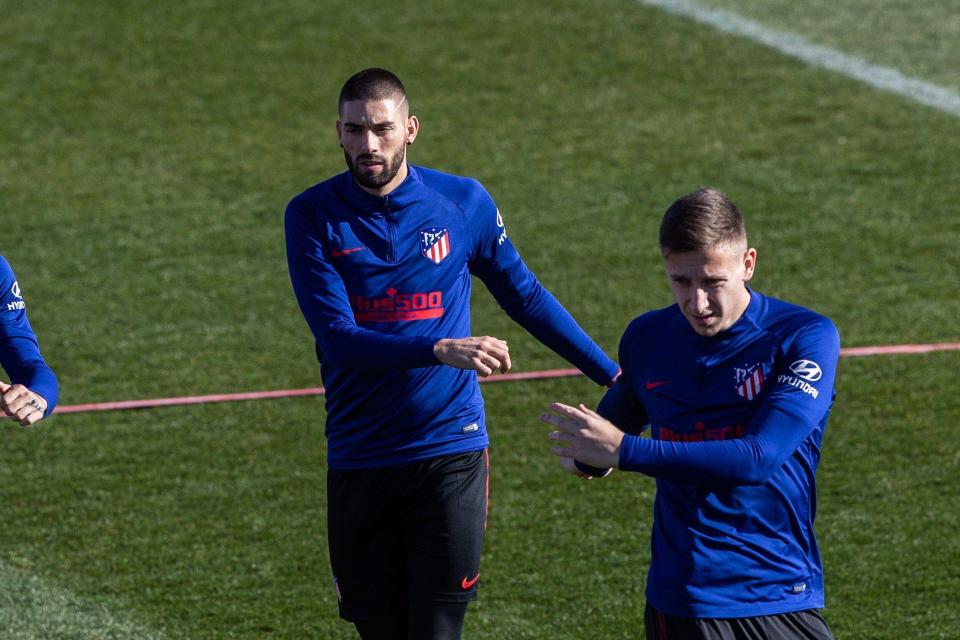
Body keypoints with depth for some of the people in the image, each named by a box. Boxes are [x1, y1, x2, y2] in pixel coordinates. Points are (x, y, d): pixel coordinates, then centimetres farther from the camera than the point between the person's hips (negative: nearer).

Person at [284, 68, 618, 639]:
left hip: (450, 451, 0)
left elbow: (525, 296, 16)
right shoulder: (314, 216, -4)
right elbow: (338, 338, -14)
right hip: (359, 460, 0)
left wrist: (613, 375, 17)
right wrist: (442, 350, -28)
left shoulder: (464, 202, 1)